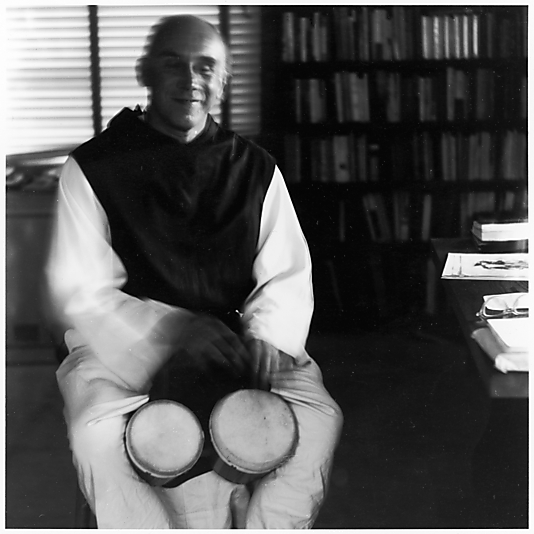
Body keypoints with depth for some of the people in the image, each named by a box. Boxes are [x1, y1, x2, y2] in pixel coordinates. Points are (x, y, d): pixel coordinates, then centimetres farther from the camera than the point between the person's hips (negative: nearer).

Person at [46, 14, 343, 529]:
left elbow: (288, 275, 7)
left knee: (318, 417, -22)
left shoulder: (254, 169, 10)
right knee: (100, 437, -31)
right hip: (124, 348, -2)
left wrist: (267, 332, -16)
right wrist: (174, 329, -21)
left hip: (235, 345, 3)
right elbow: (79, 294, -6)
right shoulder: (92, 168, 0)